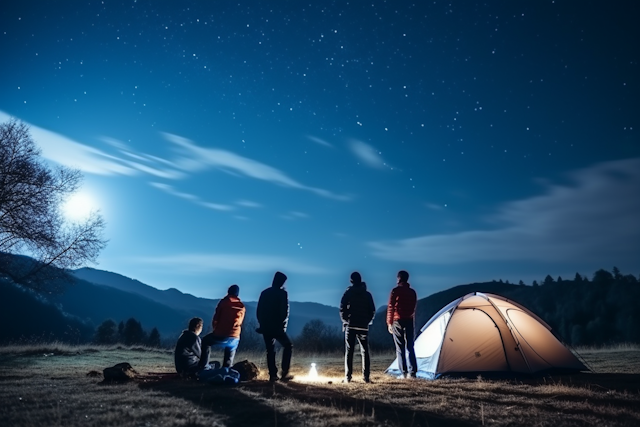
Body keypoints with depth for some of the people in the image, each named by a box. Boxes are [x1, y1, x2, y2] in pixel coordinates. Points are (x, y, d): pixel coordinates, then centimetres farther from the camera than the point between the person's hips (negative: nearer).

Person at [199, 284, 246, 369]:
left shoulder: (223, 302, 0)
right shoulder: (242, 307, 10)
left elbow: (215, 320, 2)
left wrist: (216, 329, 21)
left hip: (221, 336, -3)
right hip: (235, 338, 3)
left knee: (205, 341, 26)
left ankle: (203, 368, 19)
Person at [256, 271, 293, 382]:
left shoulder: (264, 293, 10)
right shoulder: (282, 293, -7)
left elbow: (259, 311, 10)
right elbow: (285, 312, -13)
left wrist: (262, 324, 16)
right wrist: (283, 324, -1)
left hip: (265, 327, 5)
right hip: (277, 327, -5)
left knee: (270, 350, 12)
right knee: (288, 346, 8)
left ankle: (273, 375, 8)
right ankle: (284, 373, 0)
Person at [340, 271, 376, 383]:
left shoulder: (348, 293, 0)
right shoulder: (367, 294, 7)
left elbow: (342, 308, -6)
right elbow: (372, 311, 6)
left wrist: (345, 320, 6)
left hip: (350, 325, -2)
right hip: (363, 326, 2)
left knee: (349, 351, 2)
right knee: (365, 352, 6)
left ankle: (348, 377, -1)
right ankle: (366, 377, 1)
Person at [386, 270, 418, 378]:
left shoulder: (395, 291, -6)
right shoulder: (412, 292, 10)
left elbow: (391, 307, -7)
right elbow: (414, 308, 15)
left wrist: (389, 323, -2)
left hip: (398, 321, -4)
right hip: (410, 321, 4)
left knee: (400, 348, 1)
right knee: (410, 347, 8)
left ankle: (404, 372, 1)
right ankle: (412, 372, 3)